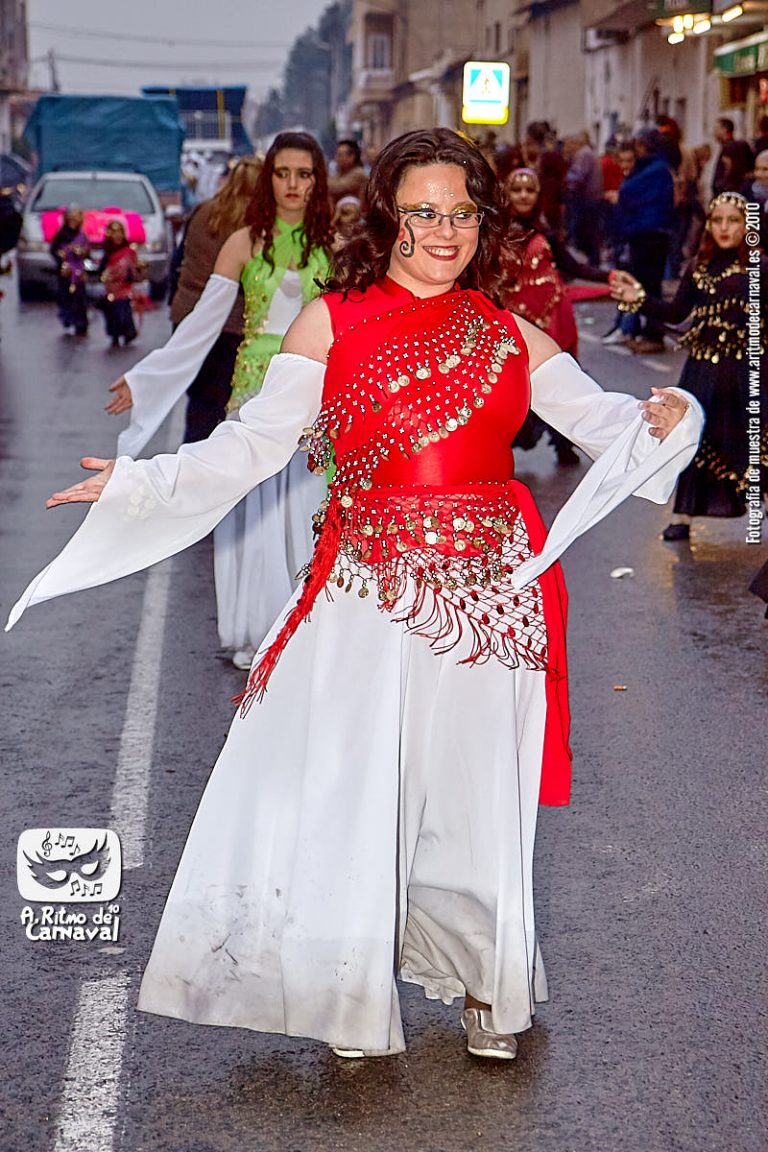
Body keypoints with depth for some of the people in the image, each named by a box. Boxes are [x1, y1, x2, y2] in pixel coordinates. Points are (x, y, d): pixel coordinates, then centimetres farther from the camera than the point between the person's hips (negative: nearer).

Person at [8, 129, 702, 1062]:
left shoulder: (512, 337, 9)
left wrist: (664, 416, -14)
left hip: (489, 594, 2)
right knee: (349, 790, 0)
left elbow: (597, 417, 8)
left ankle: (490, 985, 28)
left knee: (476, 794, 7)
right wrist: (139, 483, -13)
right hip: (369, 597, -1)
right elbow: (254, 444, -2)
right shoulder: (333, 322, 2)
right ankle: (357, 995, 22)